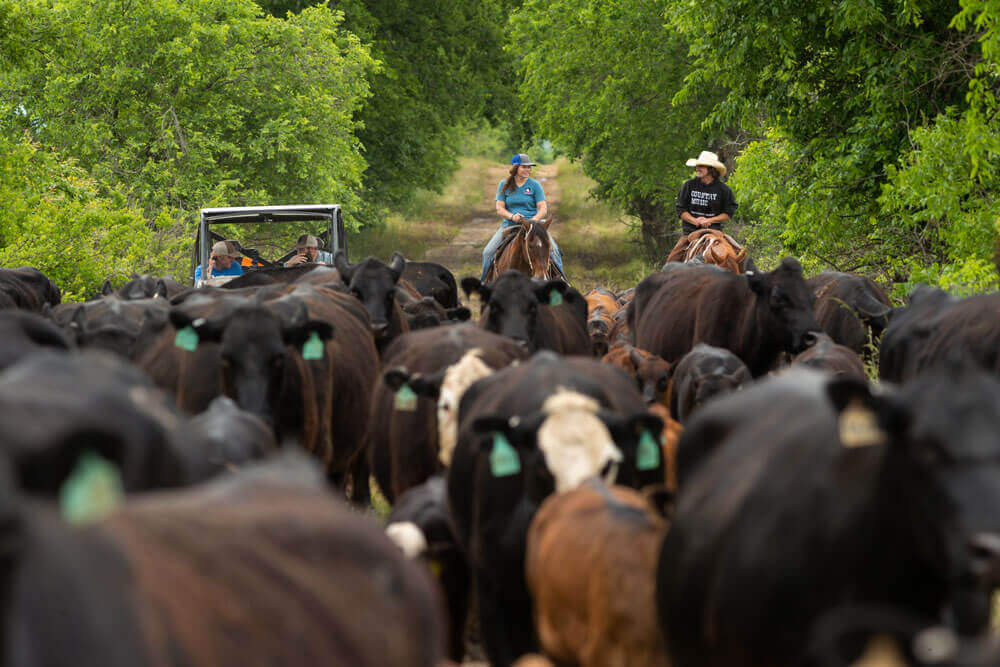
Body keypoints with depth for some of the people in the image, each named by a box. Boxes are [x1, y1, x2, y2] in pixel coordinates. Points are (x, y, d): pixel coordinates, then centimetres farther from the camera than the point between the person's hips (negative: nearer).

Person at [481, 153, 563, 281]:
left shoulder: (535, 185, 4)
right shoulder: (504, 185, 6)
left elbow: (543, 208, -1)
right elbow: (499, 209, 2)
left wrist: (534, 220, -21)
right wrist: (512, 216, -19)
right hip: (509, 224, 1)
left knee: (552, 250, -23)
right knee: (488, 252, -16)